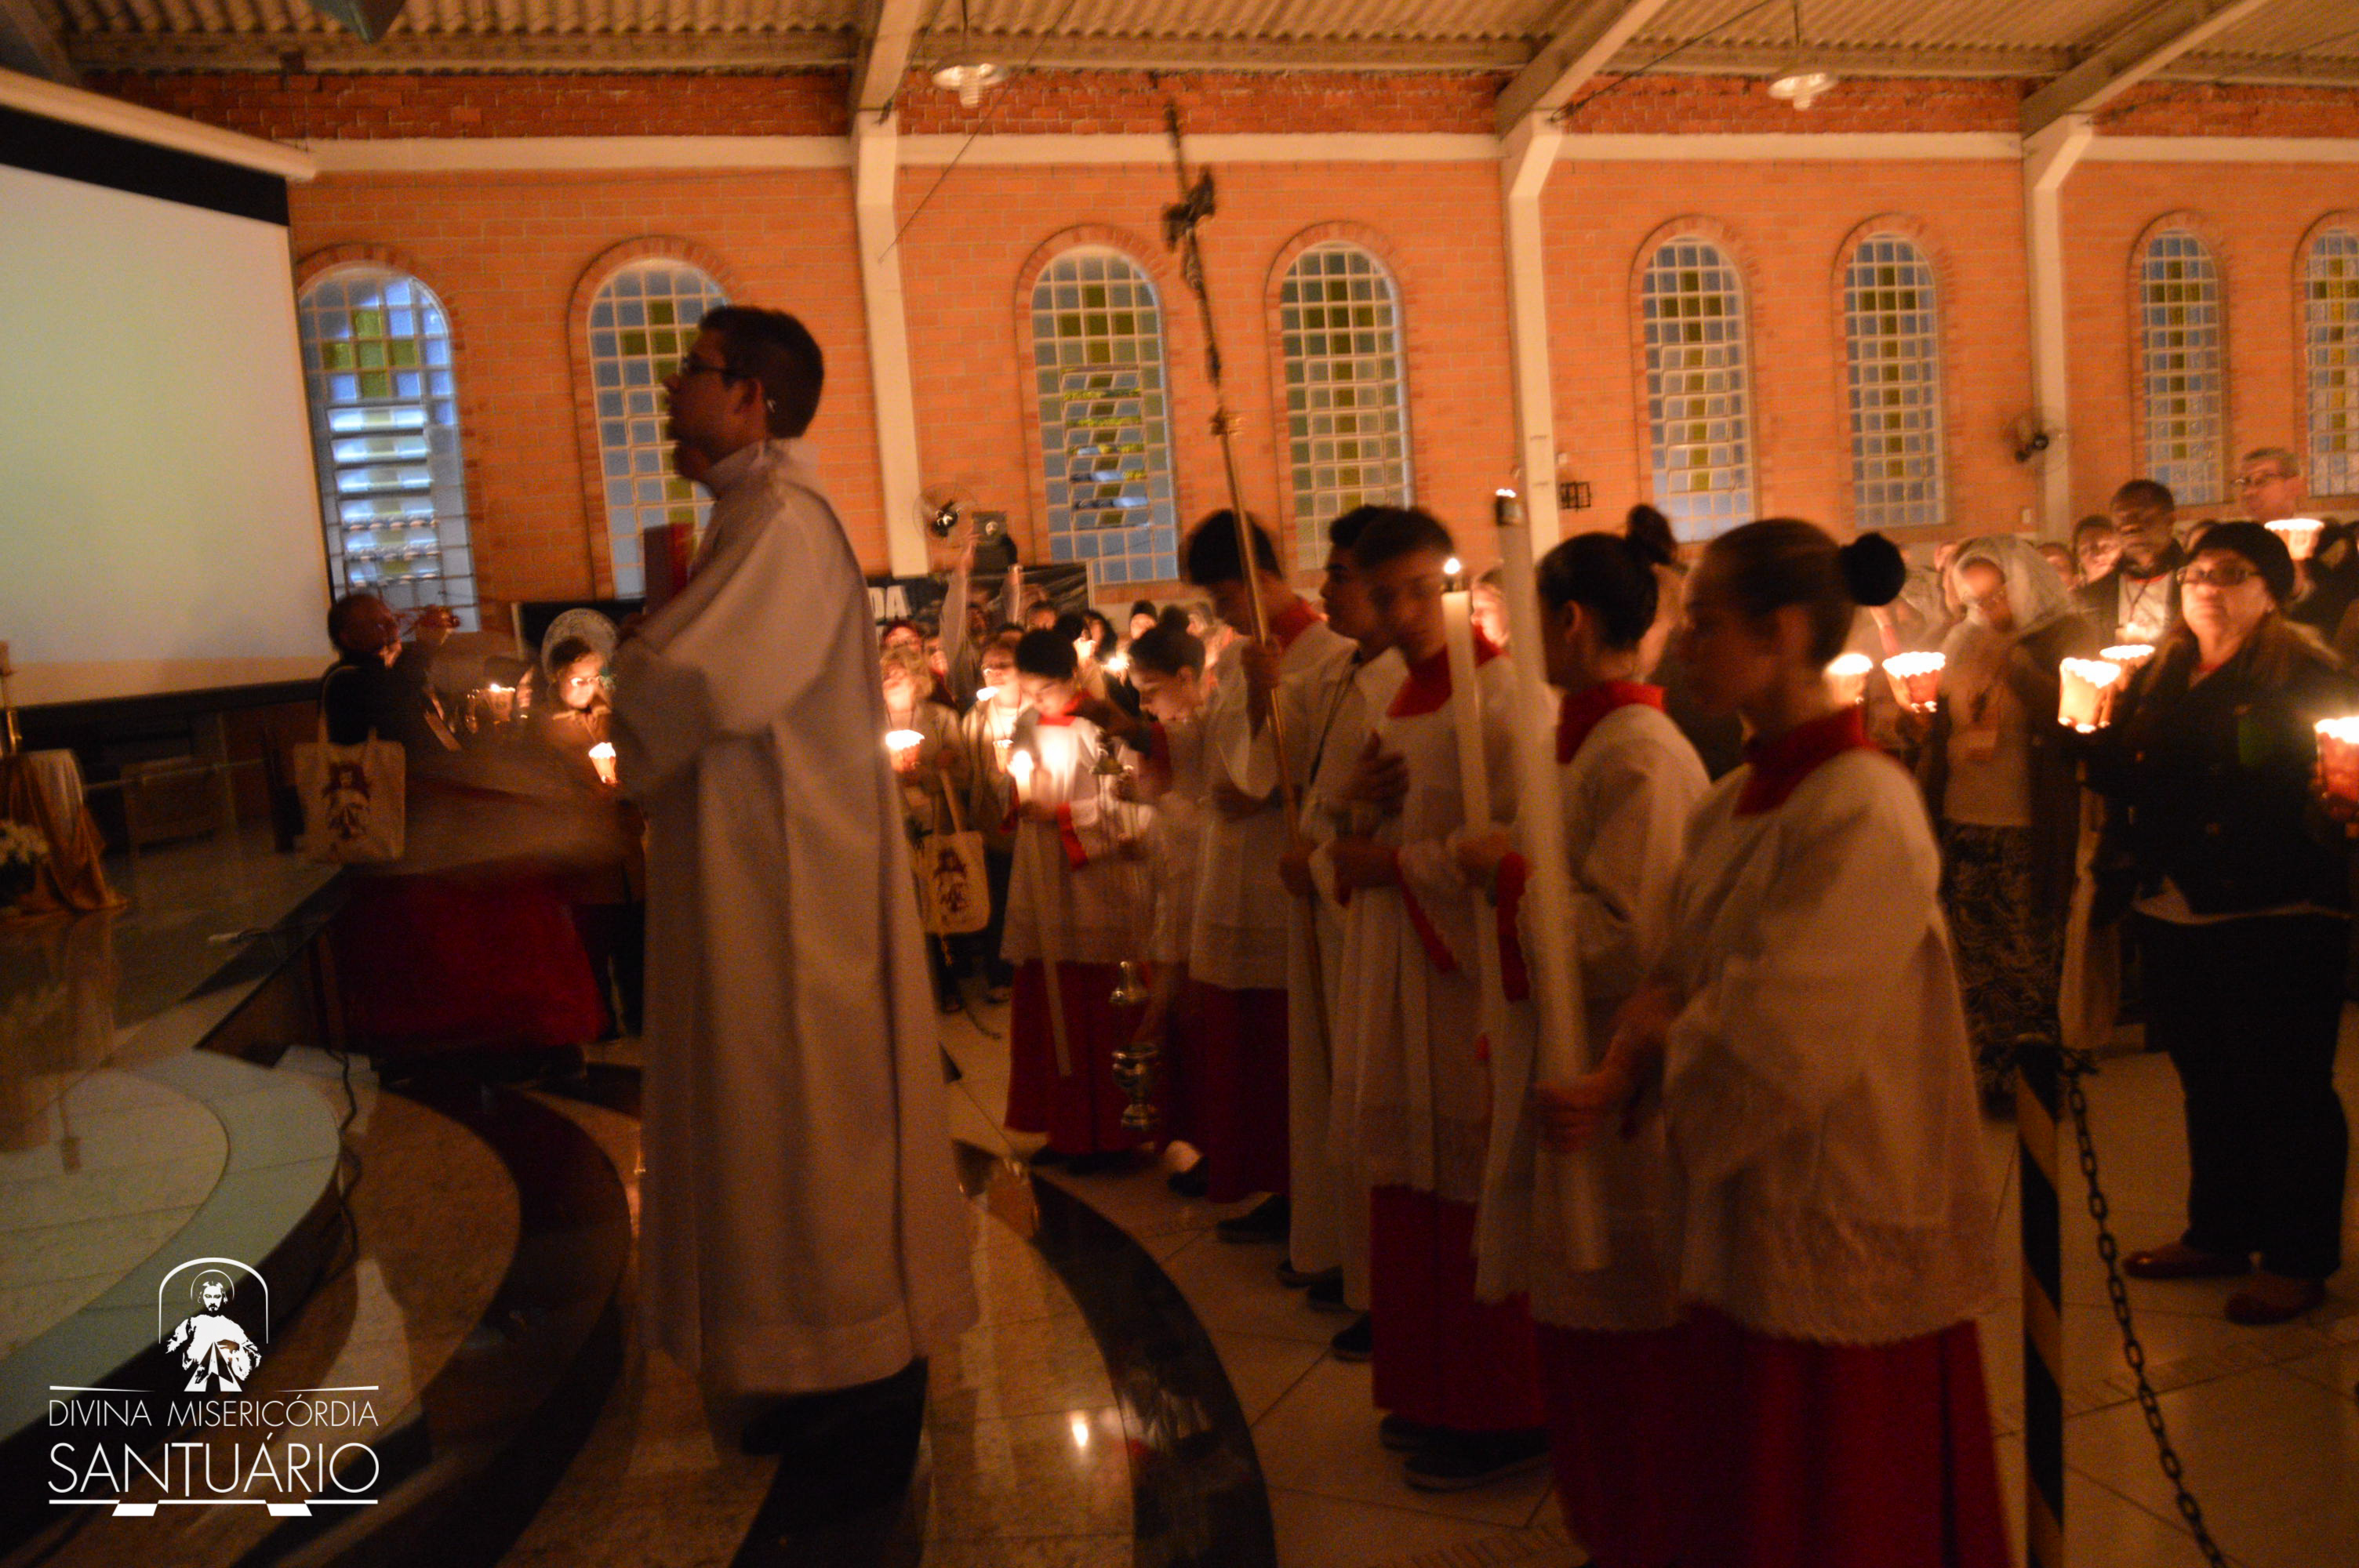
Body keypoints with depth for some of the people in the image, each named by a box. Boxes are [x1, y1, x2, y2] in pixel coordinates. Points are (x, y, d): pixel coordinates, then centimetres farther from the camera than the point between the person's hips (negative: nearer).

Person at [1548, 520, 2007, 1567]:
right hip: (1748, 1219, 8)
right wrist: (1616, 1085, -10)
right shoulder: (1733, 803, 6)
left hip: (1842, 1234, -8)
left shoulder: (1864, 813, -20)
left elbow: (1770, 1042, -23)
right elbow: (1682, 978, 7)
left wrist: (1653, 1040, -6)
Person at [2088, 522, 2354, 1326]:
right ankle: (2218, 1234, 32)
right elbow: (2120, 777, 15)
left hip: (2274, 918, -6)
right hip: (2174, 913, 7)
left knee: (2285, 1086, 2)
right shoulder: (2159, 677, 12)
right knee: (2207, 1079, 17)